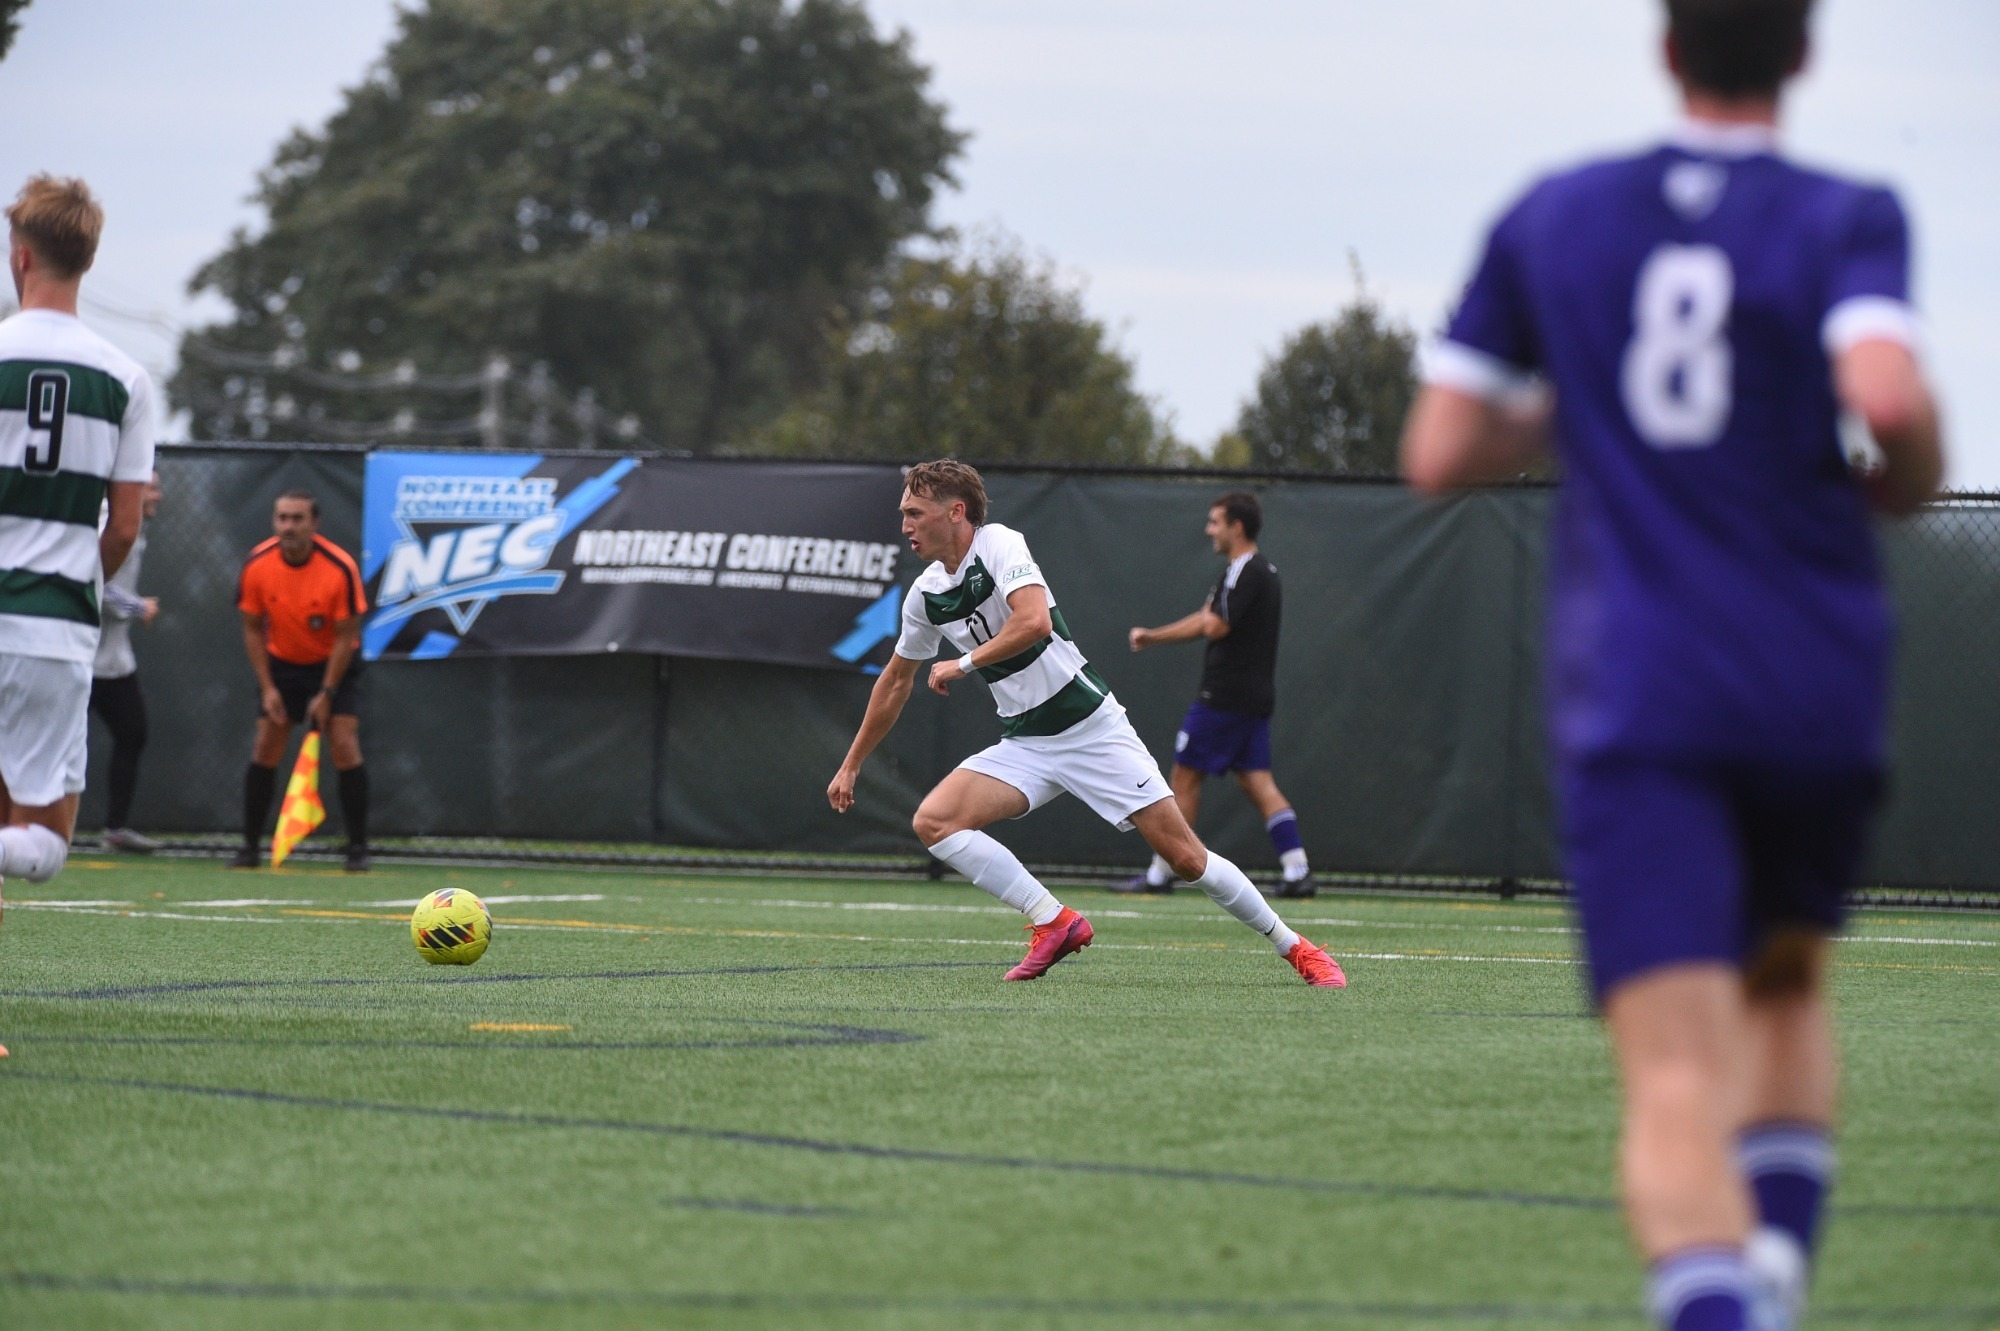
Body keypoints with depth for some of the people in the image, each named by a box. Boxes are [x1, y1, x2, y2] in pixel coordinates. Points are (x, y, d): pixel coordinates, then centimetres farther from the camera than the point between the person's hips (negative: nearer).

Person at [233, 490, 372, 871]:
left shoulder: (340, 569, -24)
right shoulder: (257, 566, -16)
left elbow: (346, 636, -16)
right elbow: (253, 629, -5)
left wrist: (326, 693, -18)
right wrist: (267, 688, -10)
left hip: (333, 665, -2)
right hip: (281, 665, 2)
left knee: (345, 748, -14)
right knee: (265, 750, -6)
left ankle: (358, 850, -6)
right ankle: (250, 847, 1)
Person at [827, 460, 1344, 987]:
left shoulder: (999, 544, -14)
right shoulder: (925, 596, 5)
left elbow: (1034, 621, -32)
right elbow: (896, 681, 21)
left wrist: (964, 663, -19)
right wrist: (850, 766, 26)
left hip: (1091, 725, -6)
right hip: (1023, 745, 6)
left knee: (1185, 856, -7)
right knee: (933, 820, -17)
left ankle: (1292, 947, 9)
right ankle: (1054, 923, -13)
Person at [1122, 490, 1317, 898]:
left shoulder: (1243, 571, -14)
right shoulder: (1262, 570, 18)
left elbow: (1214, 627, -22)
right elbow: (1206, 622, 25)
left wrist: (1208, 613, 0)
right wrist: (1150, 636, 24)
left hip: (1225, 696, -9)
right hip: (1255, 697, 9)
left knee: (1184, 776, 0)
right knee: (1257, 781, 6)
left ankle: (1160, 874, 4)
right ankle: (1298, 872, -5)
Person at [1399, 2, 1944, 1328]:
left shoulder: (1553, 221, 8)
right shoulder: (1843, 219, -1)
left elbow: (1439, 452, 9)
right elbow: (1888, 394, -19)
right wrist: (1911, 477, 3)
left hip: (1634, 706, 0)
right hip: (1820, 694, 0)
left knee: (1676, 1086, -12)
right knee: (1787, 994, 27)